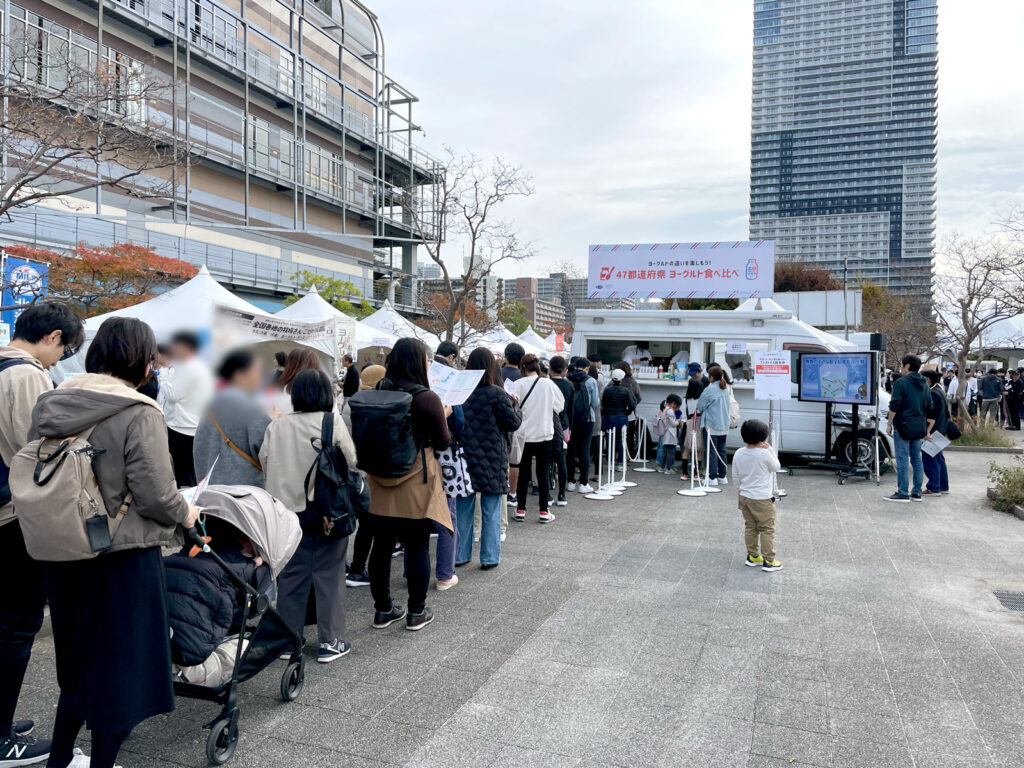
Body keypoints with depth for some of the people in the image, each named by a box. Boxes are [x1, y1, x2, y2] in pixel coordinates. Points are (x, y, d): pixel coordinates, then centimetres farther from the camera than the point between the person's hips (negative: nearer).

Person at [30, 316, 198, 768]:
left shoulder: (51, 404, 3)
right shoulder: (139, 414, -18)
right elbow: (156, 496, -20)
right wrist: (185, 515, 0)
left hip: (62, 555, 7)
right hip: (122, 559, -7)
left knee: (79, 661, 24)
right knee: (120, 665, 10)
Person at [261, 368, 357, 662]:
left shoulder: (276, 426, -4)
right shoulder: (333, 422, -12)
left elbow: (264, 460, 3)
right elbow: (351, 461, -8)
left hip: (288, 511, 3)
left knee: (291, 575, 13)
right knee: (329, 575, 8)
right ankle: (330, 641, 14)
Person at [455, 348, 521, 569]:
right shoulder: (497, 394, -13)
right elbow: (514, 423, -8)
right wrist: (513, 406, 8)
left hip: (464, 457, 4)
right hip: (491, 460, -3)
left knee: (463, 509, 14)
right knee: (491, 511, 7)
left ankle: (460, 555, 21)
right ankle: (489, 557, 12)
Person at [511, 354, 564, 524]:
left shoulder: (519, 384, -9)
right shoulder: (548, 384, -4)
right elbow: (560, 406, 6)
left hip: (524, 435, 0)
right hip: (545, 435, 1)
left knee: (523, 473, 9)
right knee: (543, 473, 7)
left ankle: (520, 510, 14)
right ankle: (544, 511, 8)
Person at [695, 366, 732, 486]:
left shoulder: (709, 389, -14)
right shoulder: (726, 388, 8)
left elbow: (700, 406, -8)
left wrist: (698, 412, 16)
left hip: (712, 424, -6)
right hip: (724, 425, 7)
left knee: (712, 451, -1)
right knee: (721, 450, 12)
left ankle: (712, 477, 1)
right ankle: (722, 477, 16)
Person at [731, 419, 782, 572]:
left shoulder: (739, 454, -2)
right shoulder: (764, 454, -20)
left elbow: (735, 477, 6)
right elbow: (776, 467, -1)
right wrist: (769, 449, -1)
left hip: (745, 497, 6)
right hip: (762, 499, -6)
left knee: (749, 527, 16)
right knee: (767, 530, 4)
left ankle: (752, 556, 25)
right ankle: (768, 561, 7)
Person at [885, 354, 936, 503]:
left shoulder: (901, 382, -10)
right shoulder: (924, 385, 14)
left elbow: (894, 406, -16)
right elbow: (930, 408, 16)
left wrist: (889, 424, -8)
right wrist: (927, 430, 20)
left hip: (904, 426, -8)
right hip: (919, 428, 8)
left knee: (903, 460, -5)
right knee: (916, 459, 13)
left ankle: (902, 493, -4)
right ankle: (916, 492, 16)